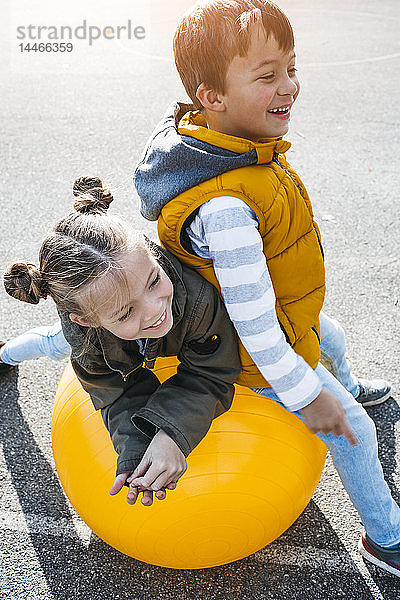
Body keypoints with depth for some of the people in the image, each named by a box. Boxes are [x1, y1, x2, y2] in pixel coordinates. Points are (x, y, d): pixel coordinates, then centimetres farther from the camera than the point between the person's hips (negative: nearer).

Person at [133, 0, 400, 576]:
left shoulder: (232, 143, -11)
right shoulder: (226, 207, -42)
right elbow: (253, 322, -35)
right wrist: (305, 392, -22)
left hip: (295, 317, 9)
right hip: (266, 354, -9)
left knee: (331, 336, 35)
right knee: (353, 431, 8)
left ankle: (349, 387, 72)